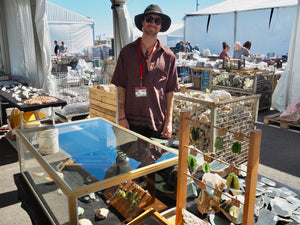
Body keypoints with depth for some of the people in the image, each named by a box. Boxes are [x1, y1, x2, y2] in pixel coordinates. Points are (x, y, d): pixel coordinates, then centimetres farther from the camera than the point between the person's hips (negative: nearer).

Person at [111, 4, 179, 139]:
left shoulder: (168, 56, 4)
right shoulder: (127, 52, 4)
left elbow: (170, 91, 6)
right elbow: (121, 88, 3)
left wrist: (169, 121, 1)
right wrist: (122, 117, -3)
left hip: (159, 123, 1)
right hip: (132, 122, 0)